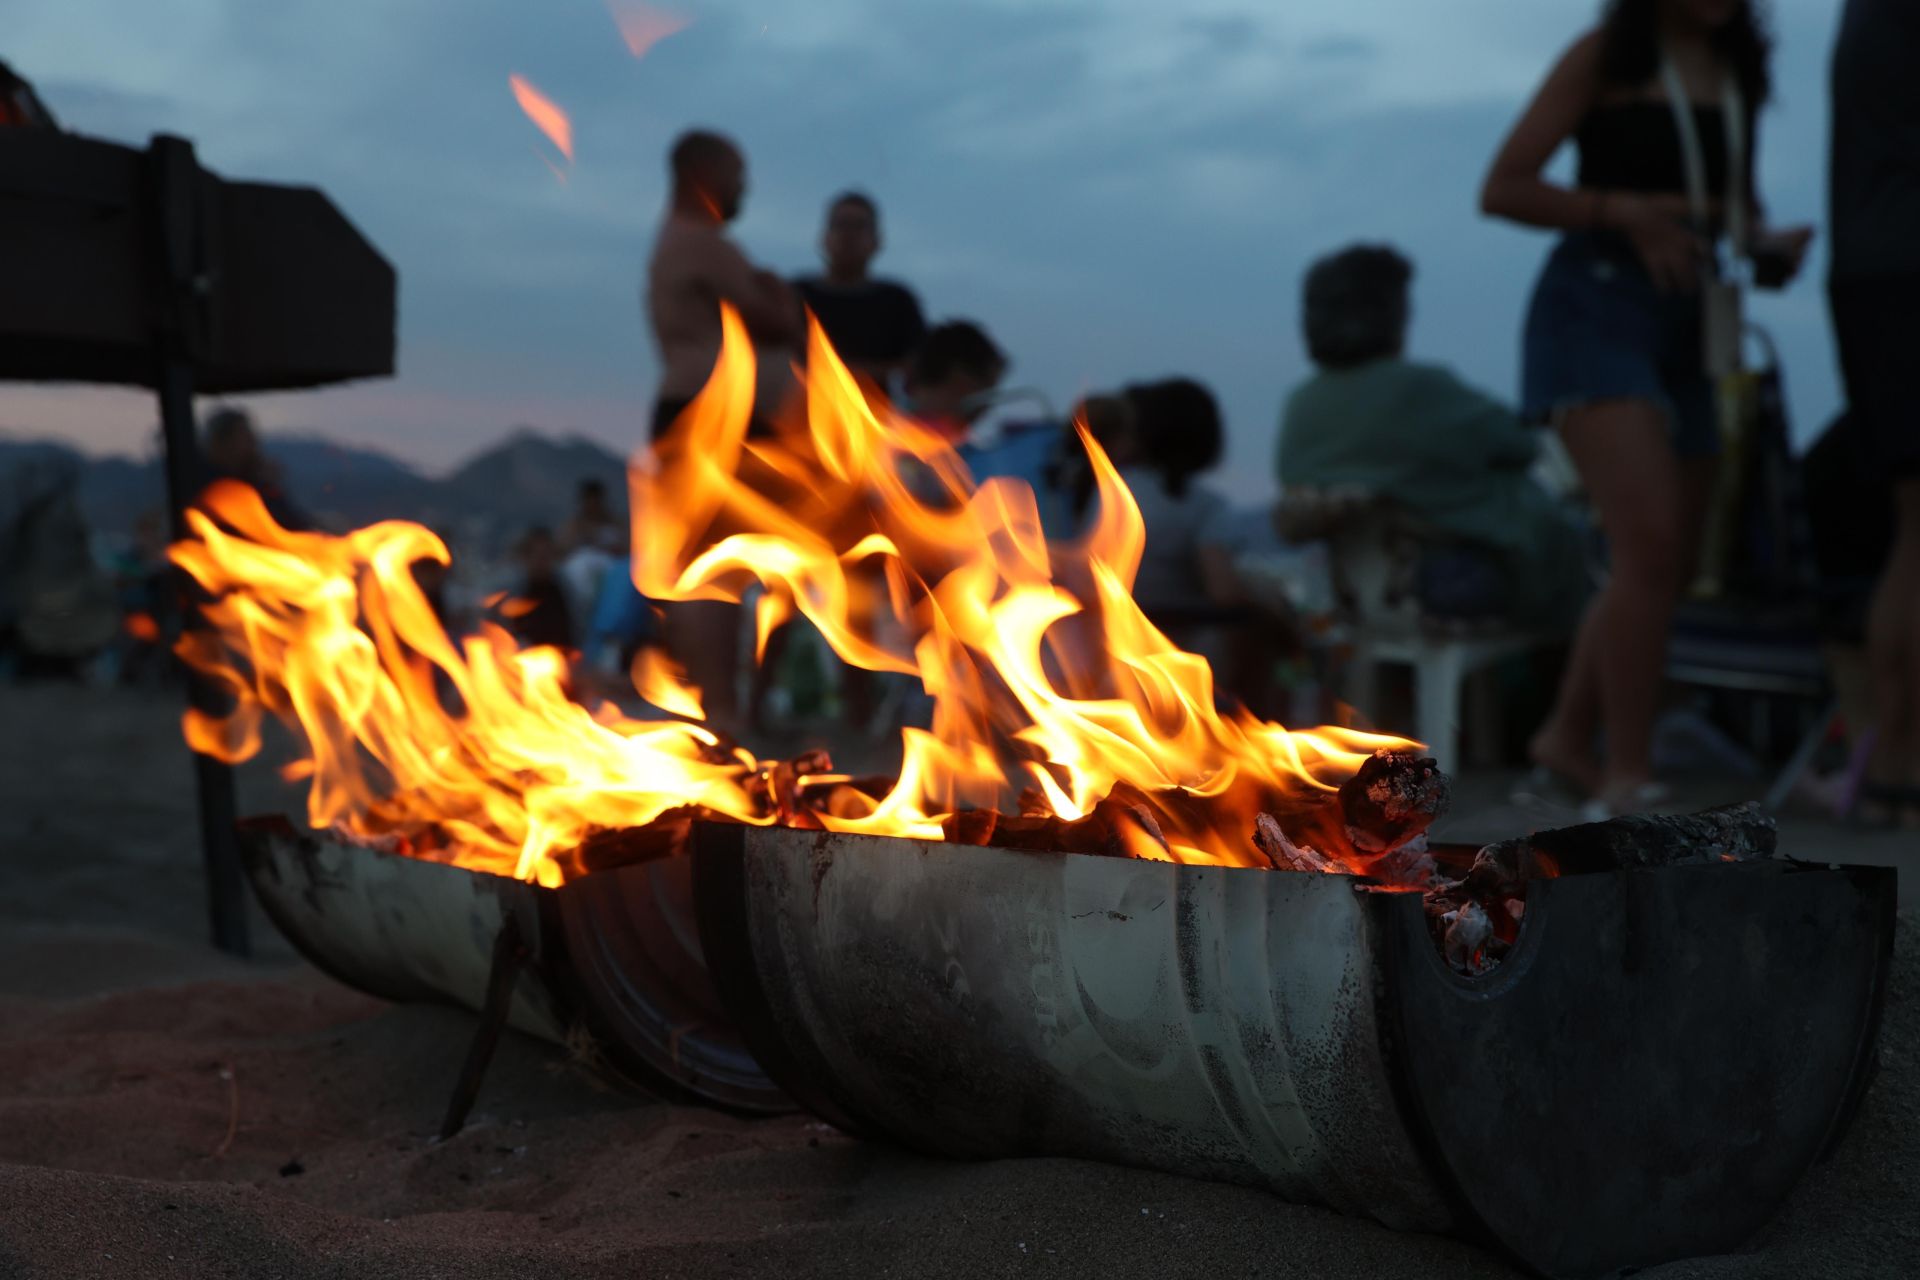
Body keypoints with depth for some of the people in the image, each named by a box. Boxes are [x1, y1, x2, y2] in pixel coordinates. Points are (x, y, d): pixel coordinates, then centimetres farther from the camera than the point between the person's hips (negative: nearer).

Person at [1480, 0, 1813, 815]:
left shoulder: (1738, 68, 15)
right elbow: (1503, 188, -5)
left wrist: (1768, 243, 3)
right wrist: (1621, 210, -18)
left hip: (1691, 319, 7)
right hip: (1598, 303, -7)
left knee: (1670, 564, 6)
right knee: (1650, 543, -20)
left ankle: (1568, 737, 22)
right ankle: (1628, 774, -12)